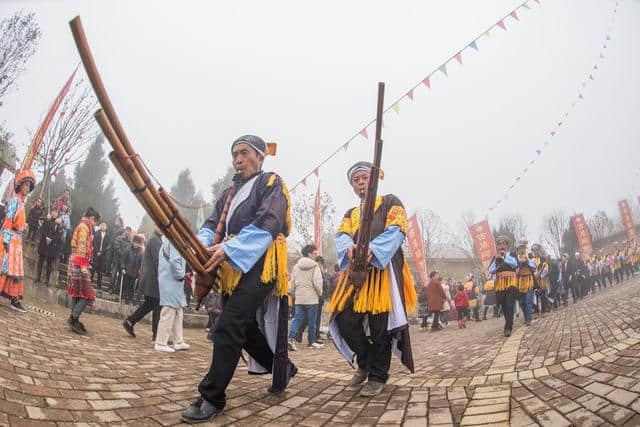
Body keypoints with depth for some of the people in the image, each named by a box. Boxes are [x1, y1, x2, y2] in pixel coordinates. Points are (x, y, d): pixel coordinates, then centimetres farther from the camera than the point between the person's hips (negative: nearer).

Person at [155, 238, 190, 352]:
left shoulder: (167, 241, 17)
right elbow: (174, 261, -24)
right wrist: (181, 275, -12)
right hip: (172, 282, -10)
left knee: (178, 314, 14)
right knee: (168, 313, -4)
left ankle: (178, 342, 21)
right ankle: (161, 343, 1)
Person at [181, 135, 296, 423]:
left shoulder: (272, 183, 2)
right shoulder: (229, 193, 24)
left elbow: (268, 223, -14)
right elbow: (212, 224, 15)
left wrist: (229, 249, -25)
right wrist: (202, 245, -10)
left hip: (259, 264, -8)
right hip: (231, 268, 8)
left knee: (228, 327, -17)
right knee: (246, 327, 14)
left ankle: (212, 398, -9)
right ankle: (283, 367, 36)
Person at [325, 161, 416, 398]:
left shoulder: (390, 202, 9)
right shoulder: (350, 214, 23)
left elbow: (396, 231, -7)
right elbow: (341, 236, 4)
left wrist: (372, 250, -25)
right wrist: (349, 248, -22)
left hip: (384, 269, -4)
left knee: (380, 324, -5)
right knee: (346, 320, -4)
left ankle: (378, 376, 11)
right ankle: (365, 363, 21)